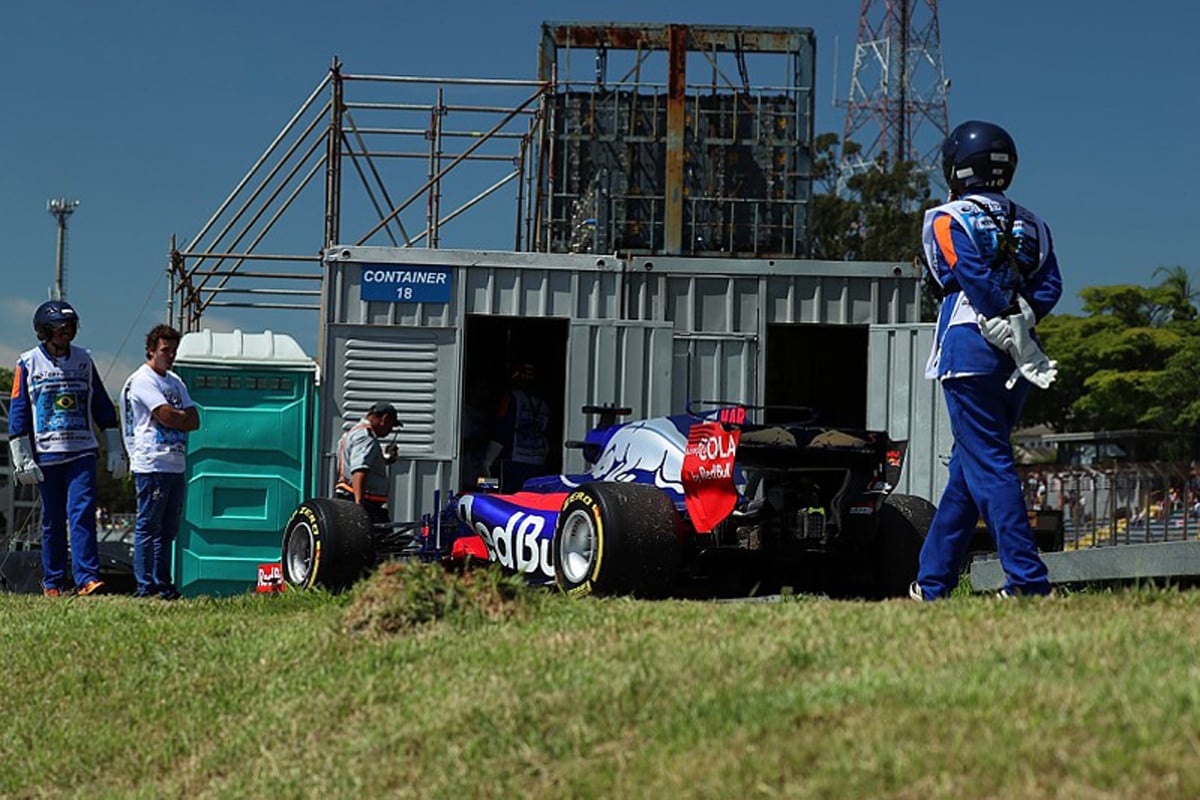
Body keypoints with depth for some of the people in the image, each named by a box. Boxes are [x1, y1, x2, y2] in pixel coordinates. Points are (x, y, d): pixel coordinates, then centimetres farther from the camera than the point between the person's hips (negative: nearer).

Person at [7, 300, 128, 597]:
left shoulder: (83, 360, 10)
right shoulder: (28, 363, 2)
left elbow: (102, 407, 14)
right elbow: (18, 413, 1)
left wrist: (115, 451, 9)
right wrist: (22, 460, -6)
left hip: (82, 452, 1)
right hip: (46, 454, -1)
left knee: (82, 513, -11)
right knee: (52, 520, 4)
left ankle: (87, 578, -16)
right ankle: (52, 583, 14)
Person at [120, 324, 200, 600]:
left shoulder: (175, 382, 21)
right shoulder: (142, 380, -5)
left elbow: (194, 420, 12)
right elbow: (167, 417, -15)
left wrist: (175, 419, -5)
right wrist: (183, 417, 3)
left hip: (176, 465, 8)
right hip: (152, 465, -8)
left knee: (168, 529, 9)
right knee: (148, 527, -6)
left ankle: (162, 585, 12)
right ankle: (145, 586, -6)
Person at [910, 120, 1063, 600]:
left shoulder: (947, 221, 0)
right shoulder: (1030, 225, 18)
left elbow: (977, 281, -13)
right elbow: (1049, 286, 4)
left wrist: (1016, 340, -10)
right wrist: (1021, 323, -4)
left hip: (970, 349, -6)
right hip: (1015, 364, 6)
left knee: (988, 465, -5)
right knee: (967, 466, 13)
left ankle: (1028, 580, -13)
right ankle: (932, 583, 20)